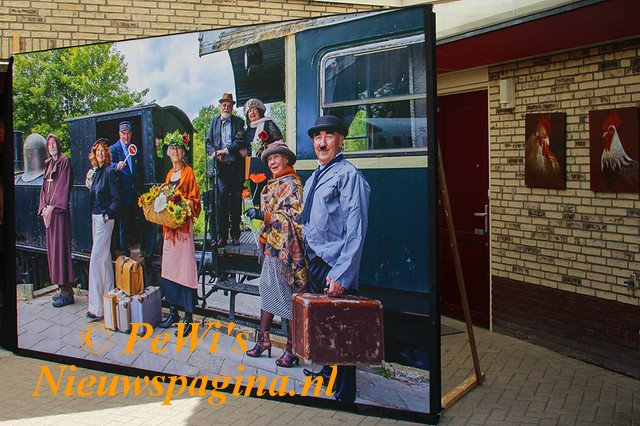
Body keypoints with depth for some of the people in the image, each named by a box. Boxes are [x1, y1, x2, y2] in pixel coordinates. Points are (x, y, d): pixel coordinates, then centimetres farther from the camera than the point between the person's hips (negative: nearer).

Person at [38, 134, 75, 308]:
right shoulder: (48, 164, 18)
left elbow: (63, 186, -12)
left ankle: (67, 292, -6)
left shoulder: (64, 162, -5)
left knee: (60, 247, -9)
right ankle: (62, 288, 14)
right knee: (52, 247, 8)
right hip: (49, 211, 8)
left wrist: (52, 207, -16)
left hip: (59, 210, -8)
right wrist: (44, 208, 3)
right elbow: (45, 187, 17)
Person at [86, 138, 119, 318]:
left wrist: (108, 215, -19)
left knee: (96, 259, -11)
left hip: (105, 219, -9)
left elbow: (116, 198, -14)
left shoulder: (109, 172, -11)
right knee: (104, 258, 14)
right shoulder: (96, 172, 14)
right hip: (95, 217, 9)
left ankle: (96, 307, -9)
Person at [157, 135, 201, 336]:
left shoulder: (188, 172, -3)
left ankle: (188, 316, -4)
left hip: (183, 223, -7)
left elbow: (194, 198, -6)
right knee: (168, 268, 9)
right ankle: (173, 311, 18)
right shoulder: (169, 174, 18)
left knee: (185, 268, -7)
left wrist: (185, 205, -22)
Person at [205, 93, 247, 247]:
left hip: (235, 166, -1)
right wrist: (214, 153, -6)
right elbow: (208, 142, 14)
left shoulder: (238, 121, 8)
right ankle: (222, 235, -3)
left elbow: (240, 141, -3)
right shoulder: (214, 121, 16)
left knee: (236, 201, 1)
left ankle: (235, 235, 8)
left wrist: (225, 151, -12)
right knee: (221, 200, -6)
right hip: (220, 166, 1)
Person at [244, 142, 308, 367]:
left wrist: (264, 215, -24)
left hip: (285, 247, -9)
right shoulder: (274, 184, 17)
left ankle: (292, 349, 5)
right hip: (271, 247, 9)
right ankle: (263, 339, 23)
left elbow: (294, 215, -20)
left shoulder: (291, 184, -11)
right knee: (267, 291, 13)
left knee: (288, 297, -3)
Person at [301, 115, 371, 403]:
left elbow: (355, 230, -20)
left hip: (335, 266, -9)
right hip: (313, 261, 9)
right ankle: (328, 371, 43)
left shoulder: (348, 174, -14)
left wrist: (341, 274, -24)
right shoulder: (313, 178, 13)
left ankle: (344, 395, 14)